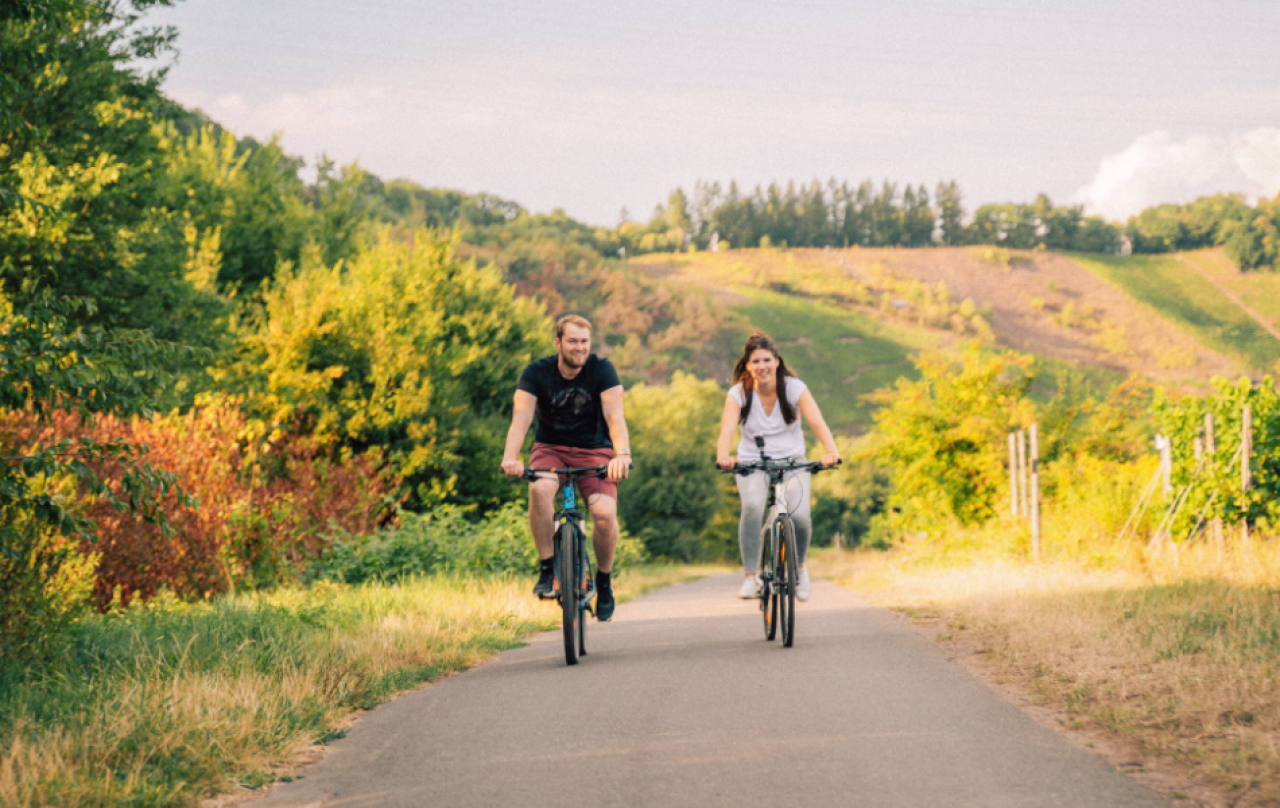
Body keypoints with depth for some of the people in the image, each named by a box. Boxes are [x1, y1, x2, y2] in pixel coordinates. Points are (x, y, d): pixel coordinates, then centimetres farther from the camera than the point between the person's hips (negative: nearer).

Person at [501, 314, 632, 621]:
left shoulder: (602, 369, -12)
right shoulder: (537, 372, -11)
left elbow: (614, 416, -23)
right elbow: (521, 418, -22)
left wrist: (622, 454, -43)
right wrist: (510, 458, -41)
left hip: (594, 451, 0)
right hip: (550, 449, 0)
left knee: (605, 514, -24)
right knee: (540, 489, -35)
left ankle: (604, 580, 3)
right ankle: (547, 570, -21)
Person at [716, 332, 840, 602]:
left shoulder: (794, 388, -9)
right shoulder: (738, 393, -9)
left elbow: (817, 422, -22)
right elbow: (727, 428, -24)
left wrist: (831, 451, -42)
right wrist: (723, 456, -46)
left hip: (792, 461, 1)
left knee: (799, 515, -23)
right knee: (753, 507, -31)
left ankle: (800, 566, 9)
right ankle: (751, 577, -25)